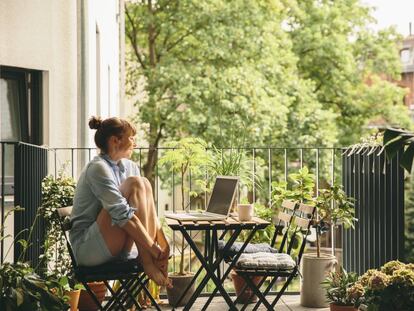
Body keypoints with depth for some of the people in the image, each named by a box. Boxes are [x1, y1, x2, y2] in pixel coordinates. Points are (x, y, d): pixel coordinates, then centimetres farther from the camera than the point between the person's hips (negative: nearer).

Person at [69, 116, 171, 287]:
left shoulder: (130, 167, 10)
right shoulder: (98, 168, -16)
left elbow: (148, 210, 6)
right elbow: (122, 214, -24)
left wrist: (164, 246, -7)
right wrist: (153, 248, -25)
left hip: (115, 249, 8)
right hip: (87, 248, -8)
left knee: (145, 185, -10)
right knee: (135, 184, -20)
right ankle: (147, 261, -23)